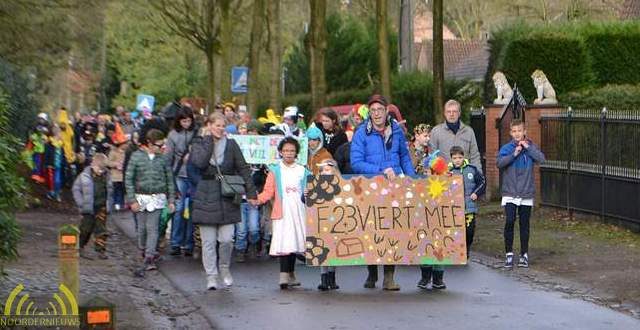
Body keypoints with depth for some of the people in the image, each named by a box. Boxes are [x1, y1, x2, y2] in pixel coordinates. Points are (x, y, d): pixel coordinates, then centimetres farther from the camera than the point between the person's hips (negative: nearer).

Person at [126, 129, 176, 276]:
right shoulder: (136, 156, -3)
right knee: (142, 228, 8)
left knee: (152, 228, -7)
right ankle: (143, 251, 30)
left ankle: (148, 260, -11)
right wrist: (132, 200, -6)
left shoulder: (162, 158, 0)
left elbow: (169, 179, 8)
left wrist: (171, 200, 6)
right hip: (141, 198, 0)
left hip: (157, 198, 0)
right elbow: (128, 178, -1)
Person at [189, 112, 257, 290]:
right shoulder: (199, 144, 3)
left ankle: (224, 269, 22)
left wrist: (251, 192, 1)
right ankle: (211, 276, 8)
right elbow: (199, 162, -18)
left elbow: (243, 169, 6)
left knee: (227, 239, -2)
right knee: (208, 241, 1)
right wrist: (208, 140, -10)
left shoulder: (231, 145, 7)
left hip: (227, 198, 1)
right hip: (206, 198, -1)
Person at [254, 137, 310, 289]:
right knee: (284, 243, -13)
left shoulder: (302, 171, 12)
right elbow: (268, 191, 2)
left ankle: (290, 275, 17)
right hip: (282, 212, -3)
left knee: (294, 242, 6)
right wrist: (257, 199, -14)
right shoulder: (275, 171, 7)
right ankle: (284, 276, -18)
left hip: (298, 212, 3)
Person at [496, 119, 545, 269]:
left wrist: (528, 148, -14)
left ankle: (524, 254, 17)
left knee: (524, 224, 7)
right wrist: (514, 154, -20)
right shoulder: (506, 148, 1)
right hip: (510, 193, -1)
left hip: (526, 194, 1)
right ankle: (509, 253, 1)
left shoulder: (531, 147, 4)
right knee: (509, 222, -9)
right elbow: (499, 162, -15)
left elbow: (541, 159, -12)